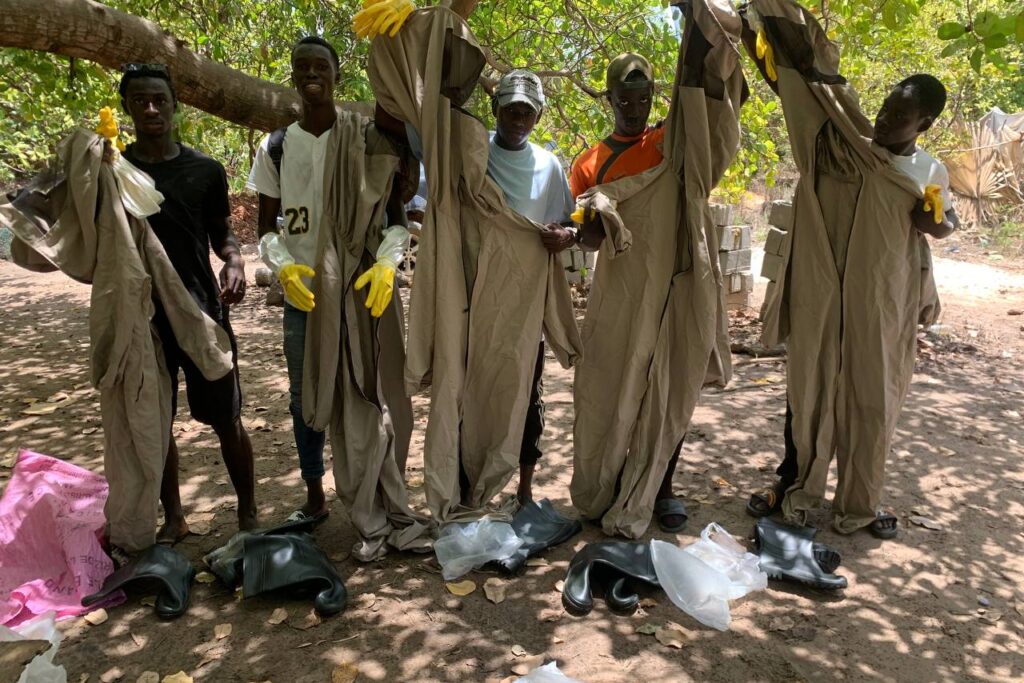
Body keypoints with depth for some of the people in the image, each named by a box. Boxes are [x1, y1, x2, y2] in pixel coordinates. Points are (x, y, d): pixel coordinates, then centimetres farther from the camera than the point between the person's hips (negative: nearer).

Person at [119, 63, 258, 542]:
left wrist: (234, 261, -9)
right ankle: (173, 519, 27)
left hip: (203, 310, -1)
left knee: (226, 419, 3)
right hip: (142, 315, 1)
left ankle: (248, 514, 20)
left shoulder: (205, 170, 3)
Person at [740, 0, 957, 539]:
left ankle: (858, 504, 25)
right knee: (808, 391, 6)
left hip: (884, 305, 3)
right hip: (822, 297, -2)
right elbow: (808, 81, -12)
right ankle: (791, 486, 22)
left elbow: (947, 221, 22)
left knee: (872, 402, 10)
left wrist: (935, 221, -3)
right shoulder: (843, 147, -4)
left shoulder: (931, 172, 5)